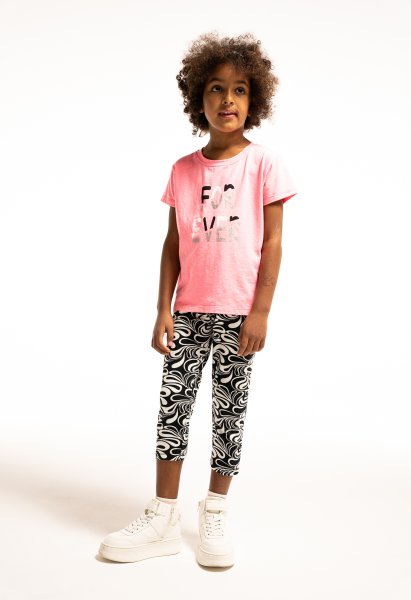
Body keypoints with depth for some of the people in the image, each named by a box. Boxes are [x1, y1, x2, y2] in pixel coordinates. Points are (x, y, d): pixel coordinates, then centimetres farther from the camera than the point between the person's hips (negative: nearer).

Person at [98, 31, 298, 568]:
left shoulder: (265, 163, -2)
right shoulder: (184, 170, 7)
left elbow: (272, 244, -5)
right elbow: (173, 245, 7)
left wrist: (260, 312, -10)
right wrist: (163, 310, 1)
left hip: (238, 313, -3)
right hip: (189, 311, 3)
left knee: (230, 409, 5)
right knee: (173, 404, 3)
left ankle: (215, 513, 21)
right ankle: (164, 517, 15)